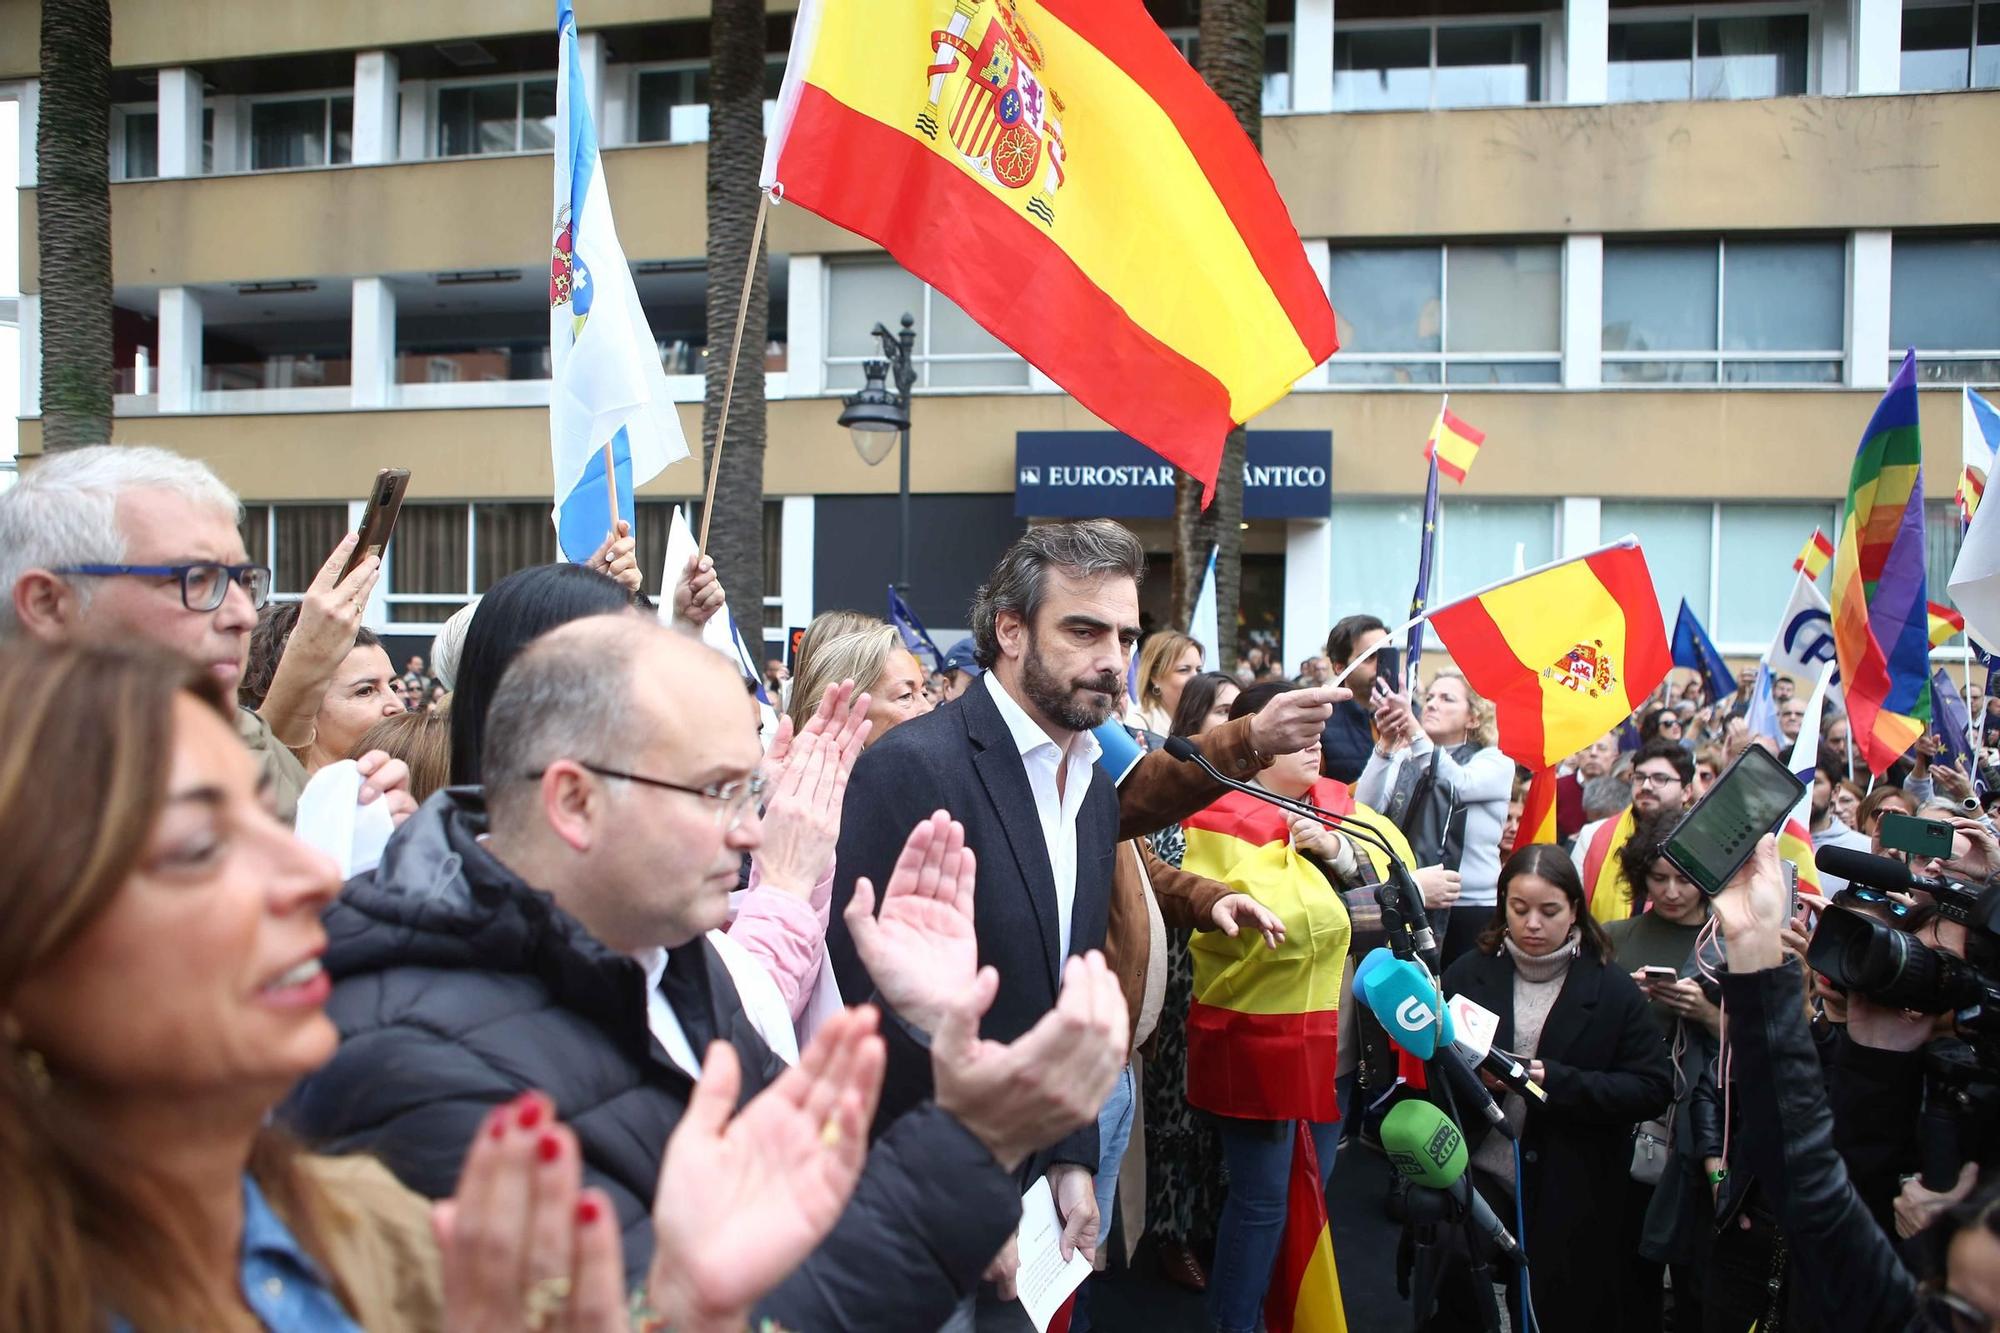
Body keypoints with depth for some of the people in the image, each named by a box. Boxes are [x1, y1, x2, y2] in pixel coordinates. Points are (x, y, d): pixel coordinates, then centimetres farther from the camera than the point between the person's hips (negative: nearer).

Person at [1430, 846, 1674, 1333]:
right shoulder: (1468, 974, 2)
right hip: (1477, 1174, 1)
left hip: (1570, 1196, -1)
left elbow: (1654, 1088, -8)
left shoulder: (1611, 988, -2)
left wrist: (1559, 1082, -19)